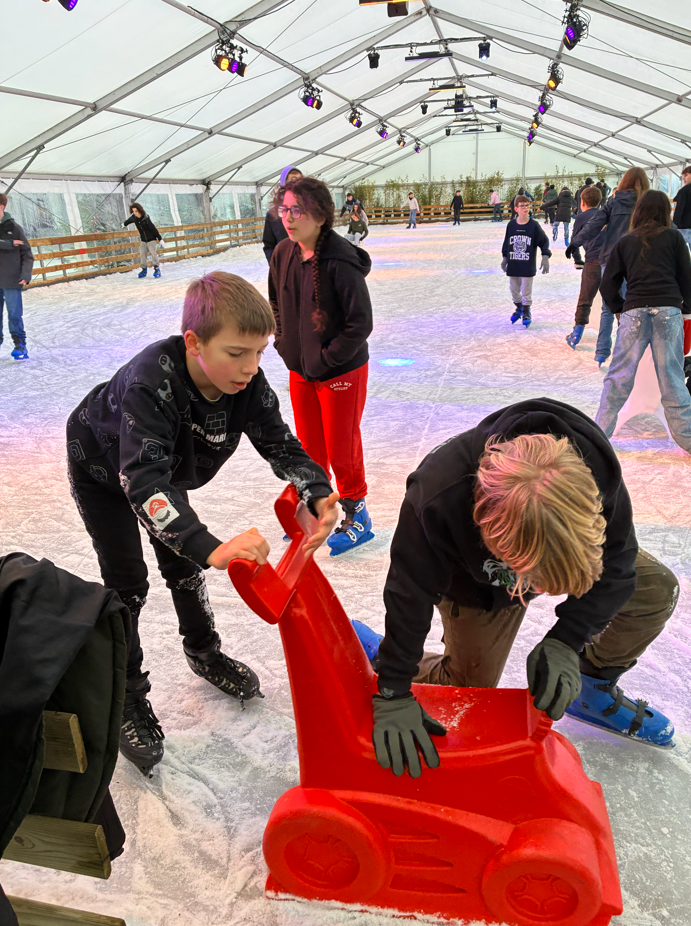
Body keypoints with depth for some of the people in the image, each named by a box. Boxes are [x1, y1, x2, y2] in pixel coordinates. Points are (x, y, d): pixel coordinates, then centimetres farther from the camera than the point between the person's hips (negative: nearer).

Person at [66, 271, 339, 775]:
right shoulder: (151, 382, -45)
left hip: (166, 464, 5)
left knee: (184, 563, 13)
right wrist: (213, 548, -66)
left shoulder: (244, 380, -29)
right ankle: (127, 697, 14)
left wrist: (318, 493, -45)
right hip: (102, 467, -4)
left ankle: (204, 653, 37)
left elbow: (280, 443, -25)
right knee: (127, 582, -5)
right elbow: (143, 483, -53)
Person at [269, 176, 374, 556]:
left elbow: (360, 323, -19)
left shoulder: (340, 261, -22)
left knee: (340, 450, 5)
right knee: (309, 447, 18)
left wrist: (325, 360, -17)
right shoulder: (283, 254, -1)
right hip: (299, 369, 6)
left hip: (341, 371, -6)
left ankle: (357, 515, 27)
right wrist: (284, 343, 6)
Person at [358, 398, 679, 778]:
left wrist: (565, 640, -31)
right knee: (469, 690, 6)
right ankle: (379, 653, 29)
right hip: (475, 584, -3)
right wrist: (392, 695, -26)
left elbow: (615, 564, -21)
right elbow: (410, 594, -31)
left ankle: (592, 690, 15)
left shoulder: (595, 465, -38)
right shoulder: (436, 498, -46)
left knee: (658, 589, -6)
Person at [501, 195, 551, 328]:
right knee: (514, 289, 14)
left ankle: (526, 313, 17)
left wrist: (545, 257, -9)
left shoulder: (534, 225, -6)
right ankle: (519, 308, 36)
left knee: (526, 290, 2)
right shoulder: (511, 224, 0)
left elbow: (544, 241, -2)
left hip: (528, 265, -3)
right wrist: (505, 257, 11)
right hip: (513, 264, 3)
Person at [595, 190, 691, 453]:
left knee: (618, 375, 4)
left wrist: (619, 308, 22)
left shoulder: (625, 242, 13)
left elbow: (608, 285, 10)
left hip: (635, 312, 1)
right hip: (669, 310, 0)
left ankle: (600, 431, 4)